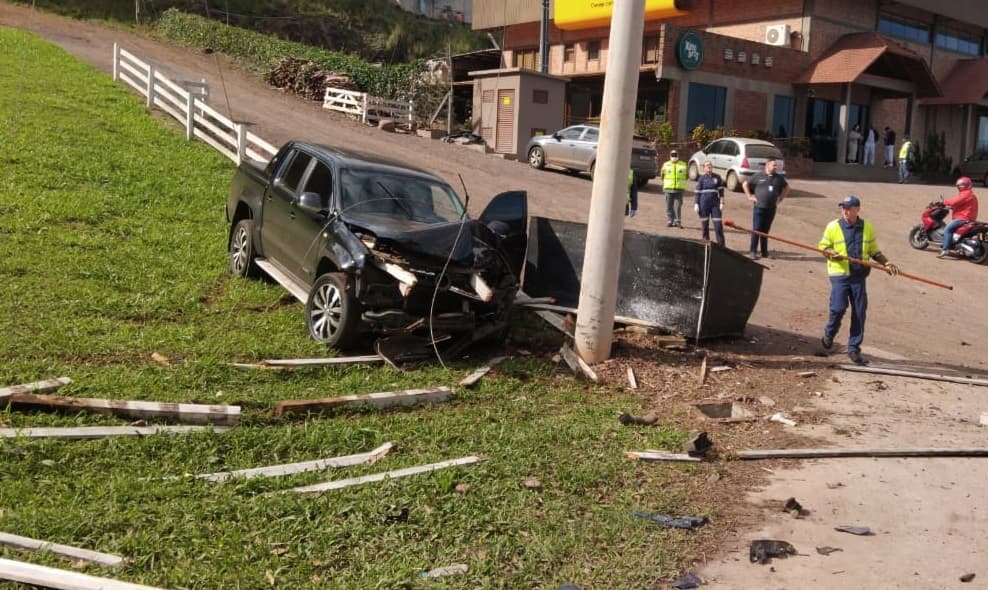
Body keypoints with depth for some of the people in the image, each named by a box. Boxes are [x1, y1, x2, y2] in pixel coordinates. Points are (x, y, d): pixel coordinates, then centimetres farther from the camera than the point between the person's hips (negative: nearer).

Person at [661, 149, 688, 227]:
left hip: (679, 189, -1)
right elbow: (662, 176, 14)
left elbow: (686, 176, 16)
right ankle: (669, 221, 10)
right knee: (669, 206, 3)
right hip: (668, 188, 1)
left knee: (678, 206, -7)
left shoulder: (683, 165, 8)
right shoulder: (666, 165, 8)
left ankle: (677, 221, -3)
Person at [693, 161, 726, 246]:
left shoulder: (717, 178, 5)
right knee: (704, 225, 5)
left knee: (718, 225, -5)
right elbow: (698, 192, 3)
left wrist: (721, 203, -1)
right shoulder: (701, 179, 2)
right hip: (704, 204, -1)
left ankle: (721, 245, 0)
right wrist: (696, 204, -3)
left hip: (715, 203, 1)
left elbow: (721, 191, 6)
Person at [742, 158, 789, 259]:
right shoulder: (758, 176, -1)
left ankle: (764, 252, 13)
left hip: (771, 209, 3)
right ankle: (753, 251, 1)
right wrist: (749, 196, 1)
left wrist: (781, 198, 14)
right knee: (756, 230, -4)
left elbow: (786, 188, 25)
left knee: (765, 231, 8)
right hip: (759, 208, -3)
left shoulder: (779, 178, 9)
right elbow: (745, 184, 6)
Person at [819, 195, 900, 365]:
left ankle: (853, 348, 11)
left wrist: (886, 263, 0)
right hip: (839, 274, -2)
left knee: (859, 313, 1)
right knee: (838, 308, -11)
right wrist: (831, 253, -16)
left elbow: (874, 251, 15)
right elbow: (823, 247, 5)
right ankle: (828, 335, 19)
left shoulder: (867, 228, 8)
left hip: (859, 275, 3)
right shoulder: (833, 226, 1)